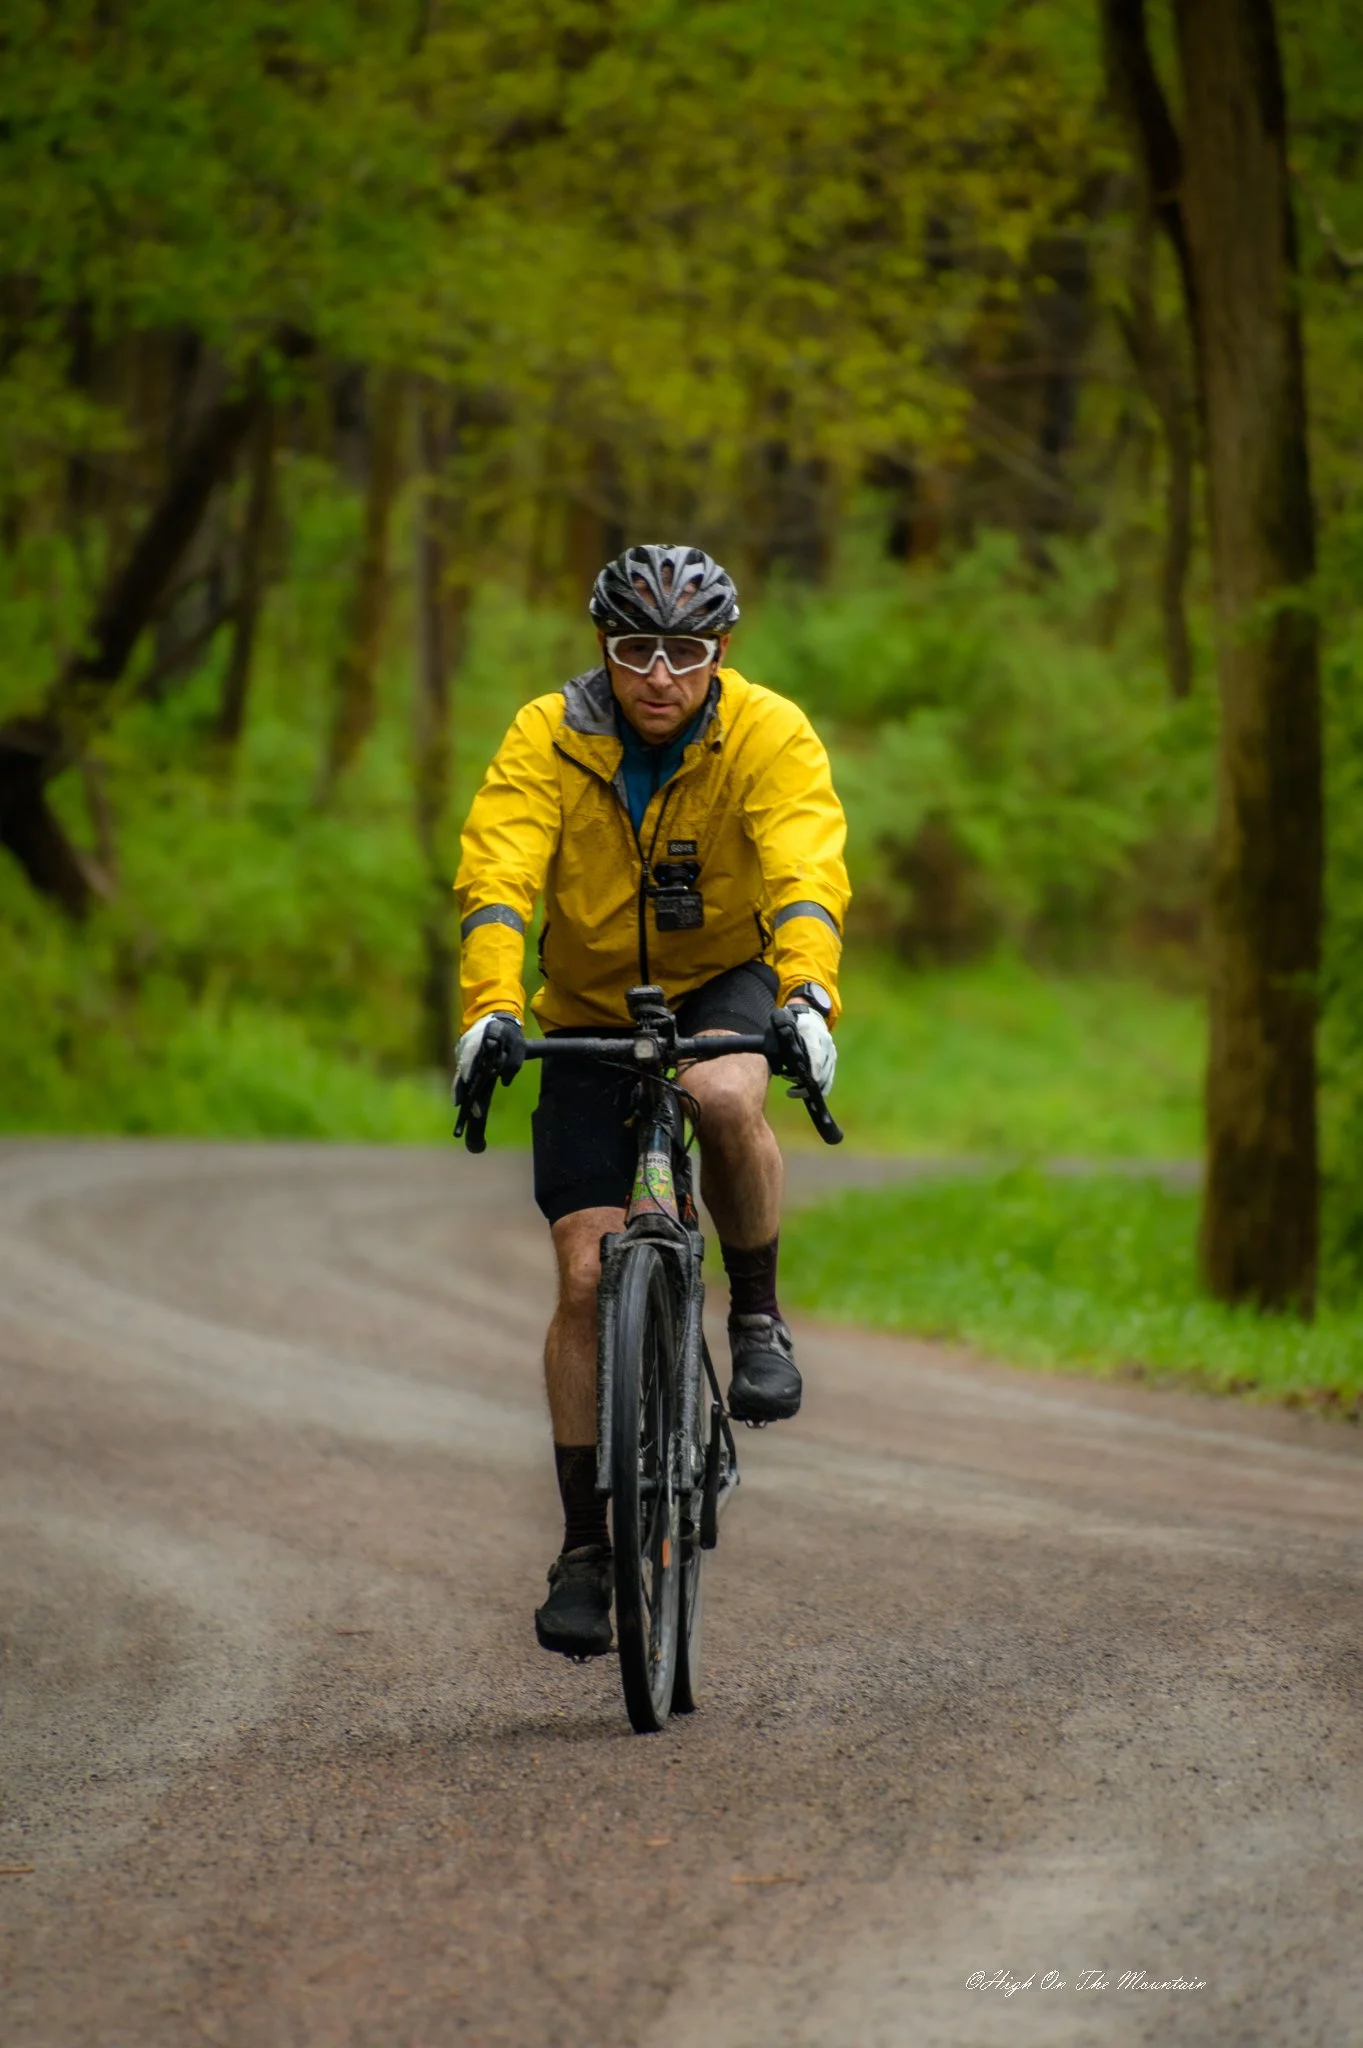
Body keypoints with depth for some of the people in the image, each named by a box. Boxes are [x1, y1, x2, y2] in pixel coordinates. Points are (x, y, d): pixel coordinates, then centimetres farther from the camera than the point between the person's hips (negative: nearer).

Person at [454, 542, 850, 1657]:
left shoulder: (770, 734, -18)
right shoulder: (549, 737, -16)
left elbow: (807, 871, -31)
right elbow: (496, 874, -27)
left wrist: (809, 997, -49)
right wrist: (490, 1008, -43)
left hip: (726, 983, -1)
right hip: (593, 1010, 1)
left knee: (727, 1096, -38)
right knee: (587, 1274, -8)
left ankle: (759, 1316, -12)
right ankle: (585, 1546, 2)